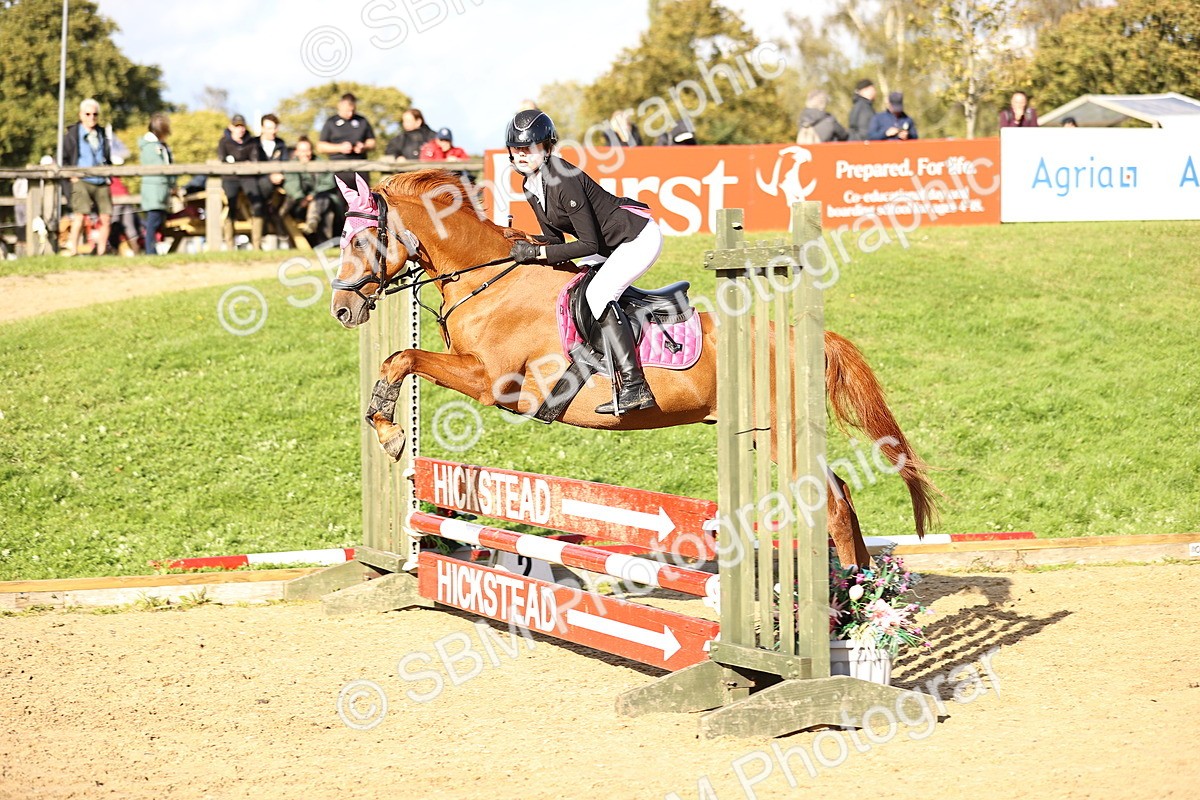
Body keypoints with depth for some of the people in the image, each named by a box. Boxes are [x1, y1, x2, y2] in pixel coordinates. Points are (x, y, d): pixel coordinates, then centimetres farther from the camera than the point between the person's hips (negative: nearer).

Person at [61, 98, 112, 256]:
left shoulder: (103, 134, 15)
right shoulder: (72, 134, 5)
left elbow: (109, 158, 25)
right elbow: (63, 158, 6)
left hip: (101, 183, 4)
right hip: (81, 181, -4)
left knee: (106, 218, -2)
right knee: (80, 214, -20)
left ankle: (101, 252, 8)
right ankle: (72, 249, -19)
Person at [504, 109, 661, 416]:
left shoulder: (564, 181, -27)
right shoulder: (529, 184, 2)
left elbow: (589, 244, -26)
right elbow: (554, 236, 10)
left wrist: (537, 252, -26)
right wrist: (528, 247, -9)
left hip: (639, 238, -10)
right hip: (612, 245, 10)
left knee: (598, 294, -24)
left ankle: (635, 388, -26)